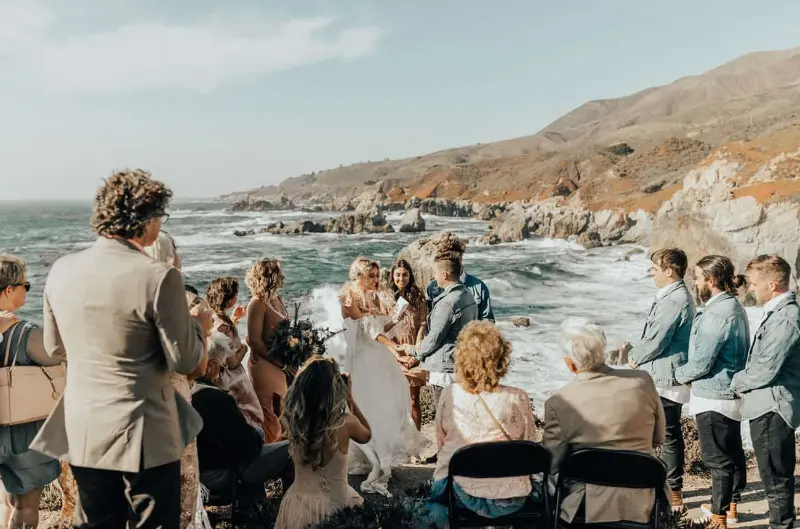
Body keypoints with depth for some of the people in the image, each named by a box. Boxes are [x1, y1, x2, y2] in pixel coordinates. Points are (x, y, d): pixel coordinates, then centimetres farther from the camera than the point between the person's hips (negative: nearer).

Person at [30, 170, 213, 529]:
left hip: (82, 432, 5)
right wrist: (198, 325, 3)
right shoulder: (158, 277, -20)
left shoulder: (61, 270, -3)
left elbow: (54, 347, 11)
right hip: (144, 436, -5)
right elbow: (184, 362, -15)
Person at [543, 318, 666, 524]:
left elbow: (552, 464, -8)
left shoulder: (559, 403, -18)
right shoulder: (643, 381, -9)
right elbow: (658, 438, 6)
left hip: (591, 506, -2)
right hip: (644, 501, 3)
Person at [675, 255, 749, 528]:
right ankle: (730, 506, 35)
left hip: (713, 398, -10)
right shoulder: (735, 306, 9)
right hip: (731, 393, 10)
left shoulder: (716, 314, -23)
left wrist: (679, 374, -3)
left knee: (718, 459, 0)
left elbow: (701, 363, -22)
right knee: (733, 453, 20)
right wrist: (687, 373, 12)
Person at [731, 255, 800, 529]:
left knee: (776, 477, 3)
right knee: (777, 476, 19)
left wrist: (736, 382, -6)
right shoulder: (777, 312, 10)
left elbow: (765, 370, -21)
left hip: (772, 409, -10)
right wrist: (743, 382, 6)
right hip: (767, 407, 10)